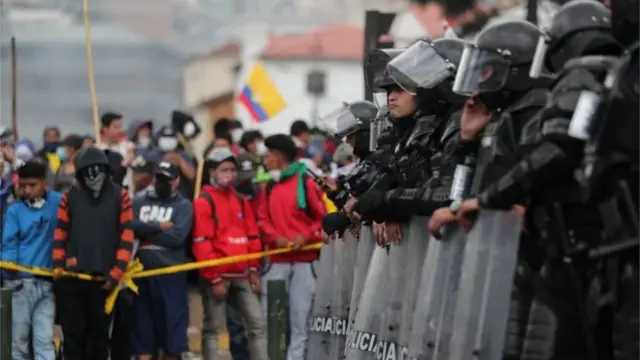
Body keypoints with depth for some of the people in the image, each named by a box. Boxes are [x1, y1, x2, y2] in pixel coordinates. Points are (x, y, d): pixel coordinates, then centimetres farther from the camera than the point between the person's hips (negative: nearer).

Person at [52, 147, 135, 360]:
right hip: (72, 276, 1)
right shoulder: (70, 197, 6)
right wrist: (58, 266, -2)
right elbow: (60, 234, 7)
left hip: (104, 278, -1)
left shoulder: (119, 197, 2)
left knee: (99, 331, 7)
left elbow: (126, 237, -1)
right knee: (73, 331, 2)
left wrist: (117, 272, -8)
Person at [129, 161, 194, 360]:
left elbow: (177, 235, -11)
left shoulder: (183, 206, 5)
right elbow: (130, 225, -6)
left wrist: (146, 231, -7)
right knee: (142, 321, 4)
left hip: (170, 272, -2)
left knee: (172, 320, 0)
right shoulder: (139, 201, 13)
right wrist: (159, 226, -11)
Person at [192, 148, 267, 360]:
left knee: (258, 324, 2)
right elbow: (201, 244, -13)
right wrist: (214, 278, -15)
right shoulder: (204, 202, -7)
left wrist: (254, 270, 10)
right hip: (217, 276, -7)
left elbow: (253, 237, 19)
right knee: (213, 329, -1)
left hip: (242, 275, 7)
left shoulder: (240, 200, 15)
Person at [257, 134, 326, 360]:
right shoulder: (268, 187, 12)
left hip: (304, 260, -4)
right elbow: (263, 219, 11)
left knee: (300, 316, 1)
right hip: (276, 260, 4)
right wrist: (275, 238, -8)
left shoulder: (306, 183, -4)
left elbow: (323, 219, -1)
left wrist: (306, 236, -15)